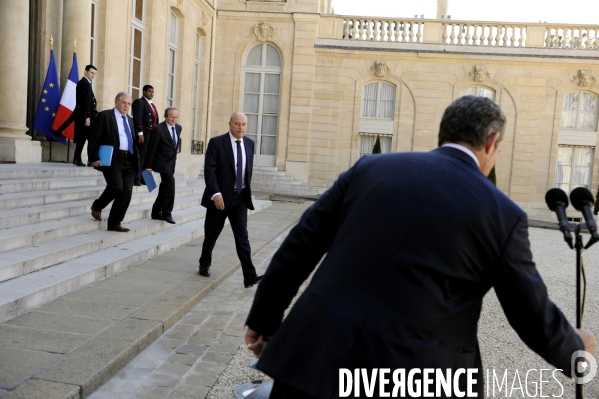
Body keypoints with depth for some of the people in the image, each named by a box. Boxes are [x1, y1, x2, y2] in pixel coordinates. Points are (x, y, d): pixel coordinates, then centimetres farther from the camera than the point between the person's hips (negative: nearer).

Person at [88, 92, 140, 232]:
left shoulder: (130, 120, 21)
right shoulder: (105, 116, 1)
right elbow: (94, 138, -4)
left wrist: (137, 159, 13)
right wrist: (94, 158, -12)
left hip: (129, 161, 6)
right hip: (112, 159, -6)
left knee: (127, 192, 0)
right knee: (117, 187, -20)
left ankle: (114, 223, 10)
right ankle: (97, 206, 10)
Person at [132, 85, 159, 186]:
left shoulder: (152, 105, 23)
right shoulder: (139, 102, -3)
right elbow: (137, 118, -13)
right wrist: (140, 133, -21)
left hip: (152, 134, 8)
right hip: (144, 134, -8)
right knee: (140, 157, -7)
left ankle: (143, 178, 14)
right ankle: (136, 179, -4)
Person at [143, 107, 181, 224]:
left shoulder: (178, 128, 5)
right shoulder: (159, 129, -16)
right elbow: (151, 148, -14)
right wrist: (148, 166, -12)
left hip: (171, 163, 8)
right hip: (163, 163, -7)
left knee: (164, 188, 12)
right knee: (170, 186, -14)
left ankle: (156, 212, 23)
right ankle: (167, 213, -1)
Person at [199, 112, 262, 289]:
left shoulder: (249, 143, 7)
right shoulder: (216, 142, -8)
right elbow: (209, 170, -14)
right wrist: (215, 193, -25)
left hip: (240, 197, 3)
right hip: (220, 197, -3)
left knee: (242, 237, -3)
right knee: (211, 234, 12)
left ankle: (249, 276, -7)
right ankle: (205, 264, 35)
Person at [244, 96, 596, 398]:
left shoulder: (371, 167, 4)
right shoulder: (502, 215, -2)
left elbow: (299, 246, 5)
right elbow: (534, 317, 8)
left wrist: (265, 319, 16)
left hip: (313, 359, 3)